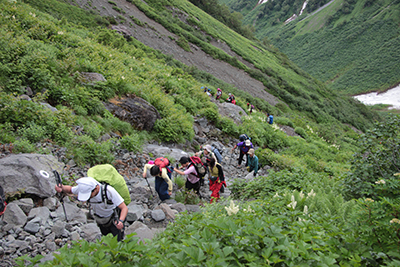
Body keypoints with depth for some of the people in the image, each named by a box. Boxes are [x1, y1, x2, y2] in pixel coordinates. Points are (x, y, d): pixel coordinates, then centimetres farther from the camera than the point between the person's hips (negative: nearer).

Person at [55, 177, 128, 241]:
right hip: (101, 221, 4)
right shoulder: (85, 188, -27)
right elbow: (70, 189, -5)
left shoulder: (109, 191, -39)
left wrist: (121, 221, -57)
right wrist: (62, 188, -29)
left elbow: (124, 208, -37)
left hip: (115, 220, -4)